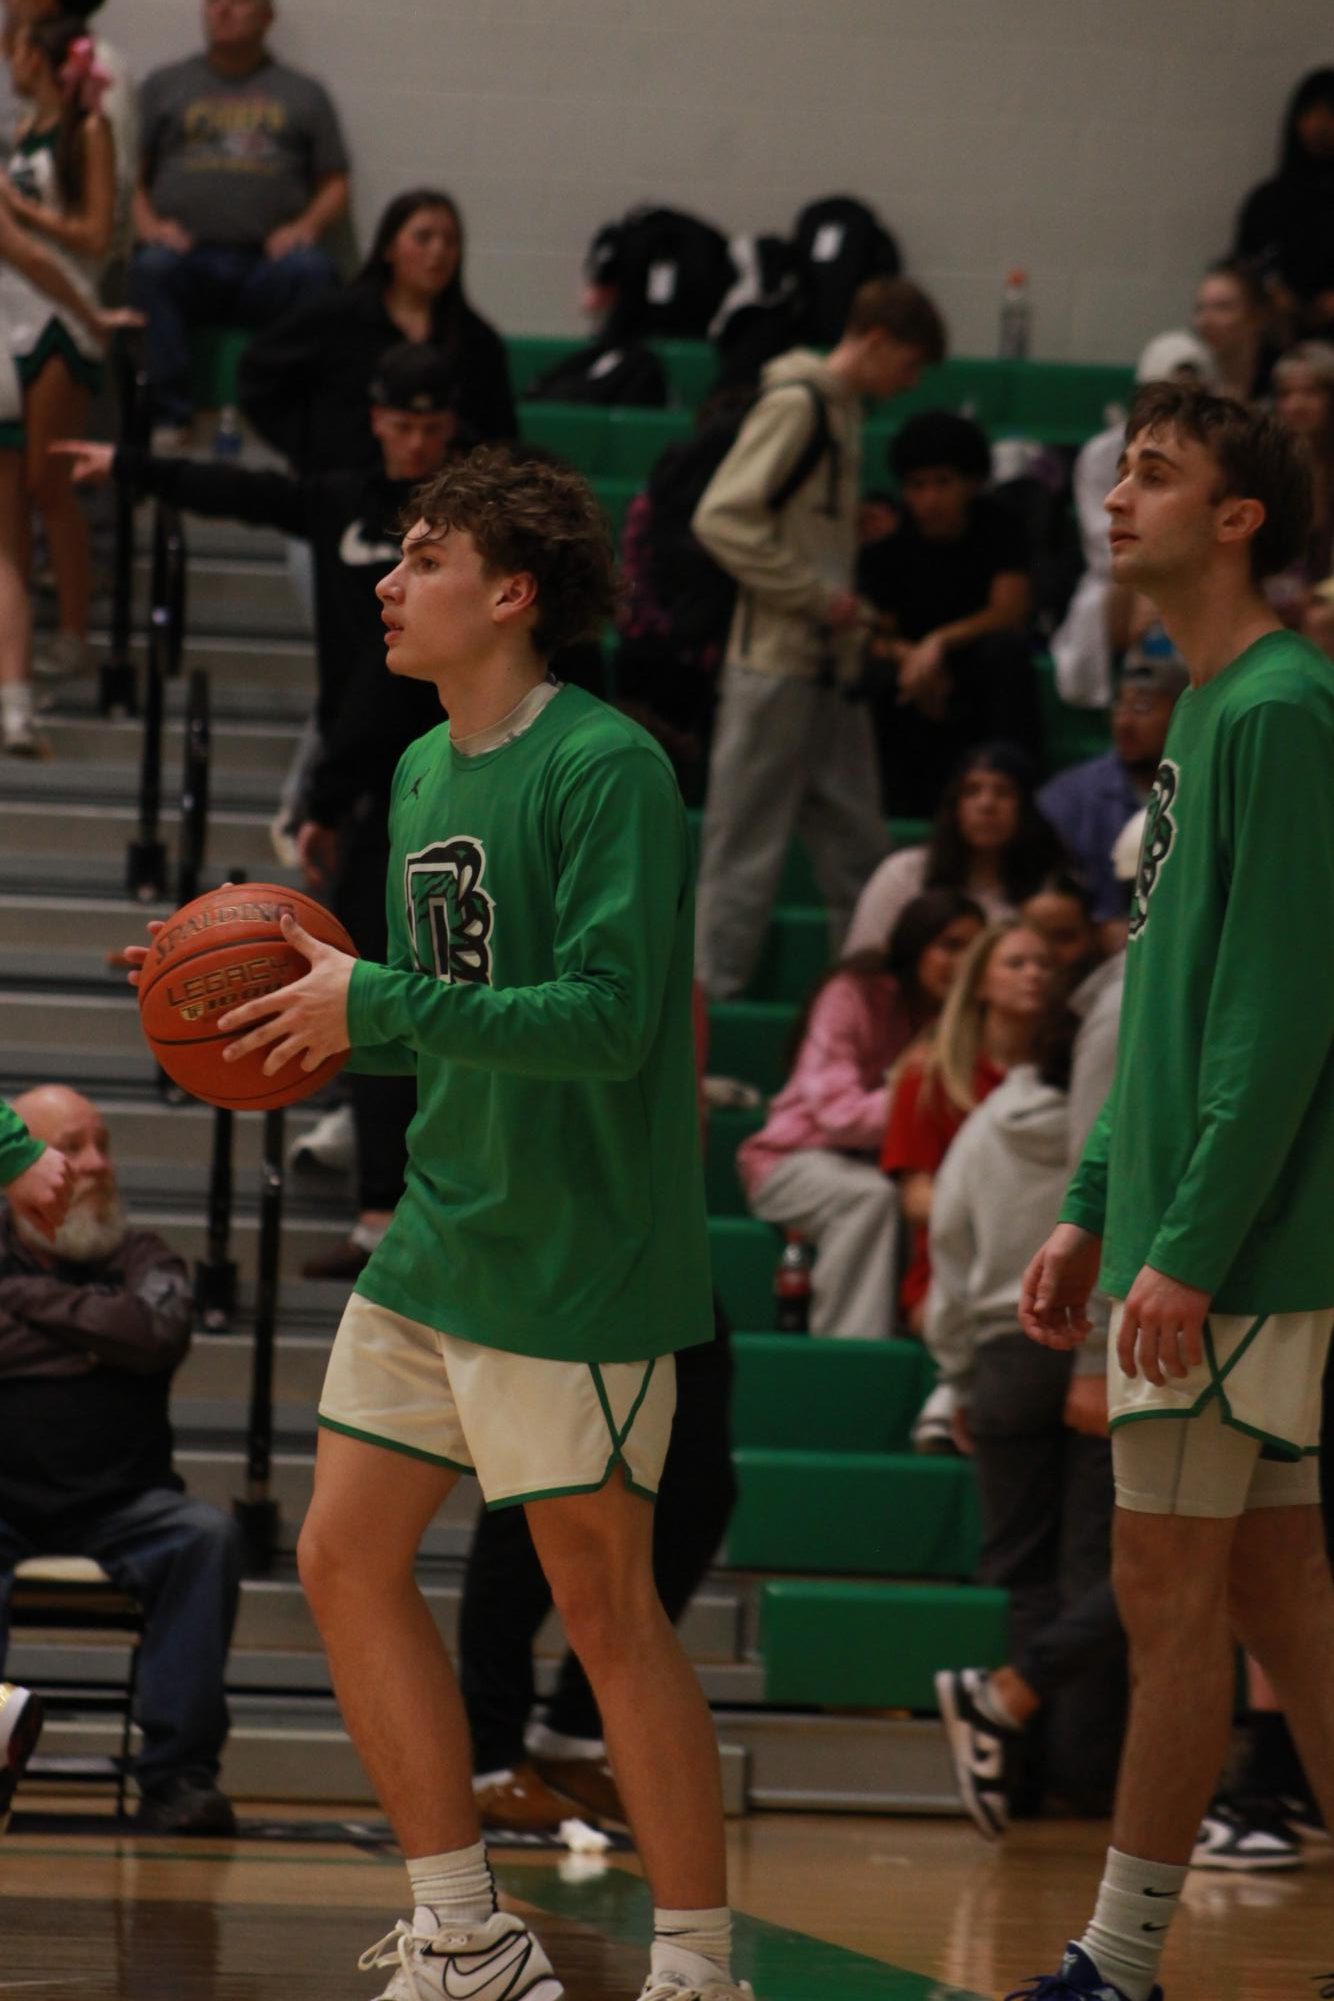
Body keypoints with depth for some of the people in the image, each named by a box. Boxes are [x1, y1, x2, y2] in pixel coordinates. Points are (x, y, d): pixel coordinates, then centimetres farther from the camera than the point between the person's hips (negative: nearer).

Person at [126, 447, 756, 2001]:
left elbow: (606, 1018, -23)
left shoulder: (606, 768, -15)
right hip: (435, 1246, 9)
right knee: (345, 1559, 8)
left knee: (603, 1607, -4)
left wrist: (376, 1006, -24)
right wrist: (315, 1011, 3)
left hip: (572, 1268, -9)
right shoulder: (423, 770, 13)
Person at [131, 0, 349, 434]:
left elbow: (335, 184, 16)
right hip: (187, 251, 0)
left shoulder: (303, 93, 21)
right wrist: (147, 224, -7)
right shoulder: (164, 85, 21)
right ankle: (168, 410, -34)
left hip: (266, 257, 0)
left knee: (311, 268, -34)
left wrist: (308, 225, -5)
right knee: (152, 267, -34)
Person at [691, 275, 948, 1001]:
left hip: (828, 663, 9)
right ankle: (709, 995, -1)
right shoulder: (796, 403, -11)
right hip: (775, 659, -9)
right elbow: (723, 518, -18)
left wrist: (849, 608, 10)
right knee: (748, 843, -5)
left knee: (855, 840, 10)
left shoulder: (841, 407, 15)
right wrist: (817, 597, -16)